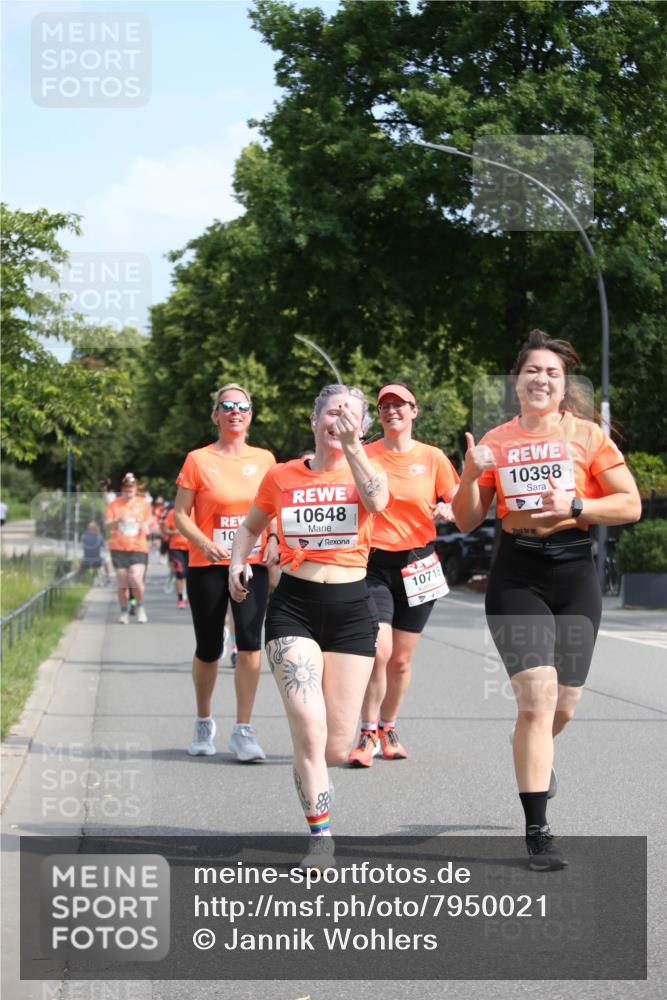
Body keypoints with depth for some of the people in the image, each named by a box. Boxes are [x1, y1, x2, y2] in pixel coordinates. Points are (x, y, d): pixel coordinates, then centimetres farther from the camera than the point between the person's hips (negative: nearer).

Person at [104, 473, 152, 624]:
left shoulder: (143, 504, 9)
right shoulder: (114, 504, 5)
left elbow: (149, 523, 19)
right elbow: (106, 525, -1)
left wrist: (146, 527, -4)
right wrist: (118, 520, -21)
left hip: (139, 548, -1)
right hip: (118, 549, 1)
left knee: (136, 580, -17)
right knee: (122, 584, 0)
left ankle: (140, 607, 6)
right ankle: (124, 612, 18)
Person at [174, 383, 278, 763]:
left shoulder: (264, 459, 7)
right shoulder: (198, 460, 0)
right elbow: (181, 514, -2)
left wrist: (273, 541, -4)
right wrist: (205, 544, -19)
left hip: (252, 564, 1)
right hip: (207, 566, -1)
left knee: (250, 641, -15)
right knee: (208, 649, 7)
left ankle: (244, 731, -10)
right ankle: (204, 723, 30)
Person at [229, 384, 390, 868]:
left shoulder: (365, 471, 3)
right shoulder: (281, 476, 7)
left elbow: (377, 501, -22)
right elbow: (250, 526, 23)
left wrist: (351, 445, -24)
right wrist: (238, 562, 6)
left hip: (351, 610, 0)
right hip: (294, 607, 0)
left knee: (336, 748, 1)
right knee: (309, 730, -19)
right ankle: (321, 836, -6)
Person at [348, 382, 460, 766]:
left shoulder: (432, 457, 2)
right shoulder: (363, 456, 2)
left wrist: (445, 510, -13)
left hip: (417, 565, 1)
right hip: (375, 564, -1)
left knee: (402, 659, 7)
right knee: (379, 650, -17)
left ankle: (388, 728, 28)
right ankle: (368, 735, -4)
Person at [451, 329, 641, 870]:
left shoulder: (586, 435, 0)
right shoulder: (495, 442, 4)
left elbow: (631, 504, -3)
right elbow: (466, 521, 8)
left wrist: (573, 507, -16)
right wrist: (471, 475, -11)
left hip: (574, 572, 1)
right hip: (517, 576, -1)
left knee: (563, 705, 8)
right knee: (538, 695, -16)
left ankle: (536, 753, 47)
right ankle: (537, 832, -11)